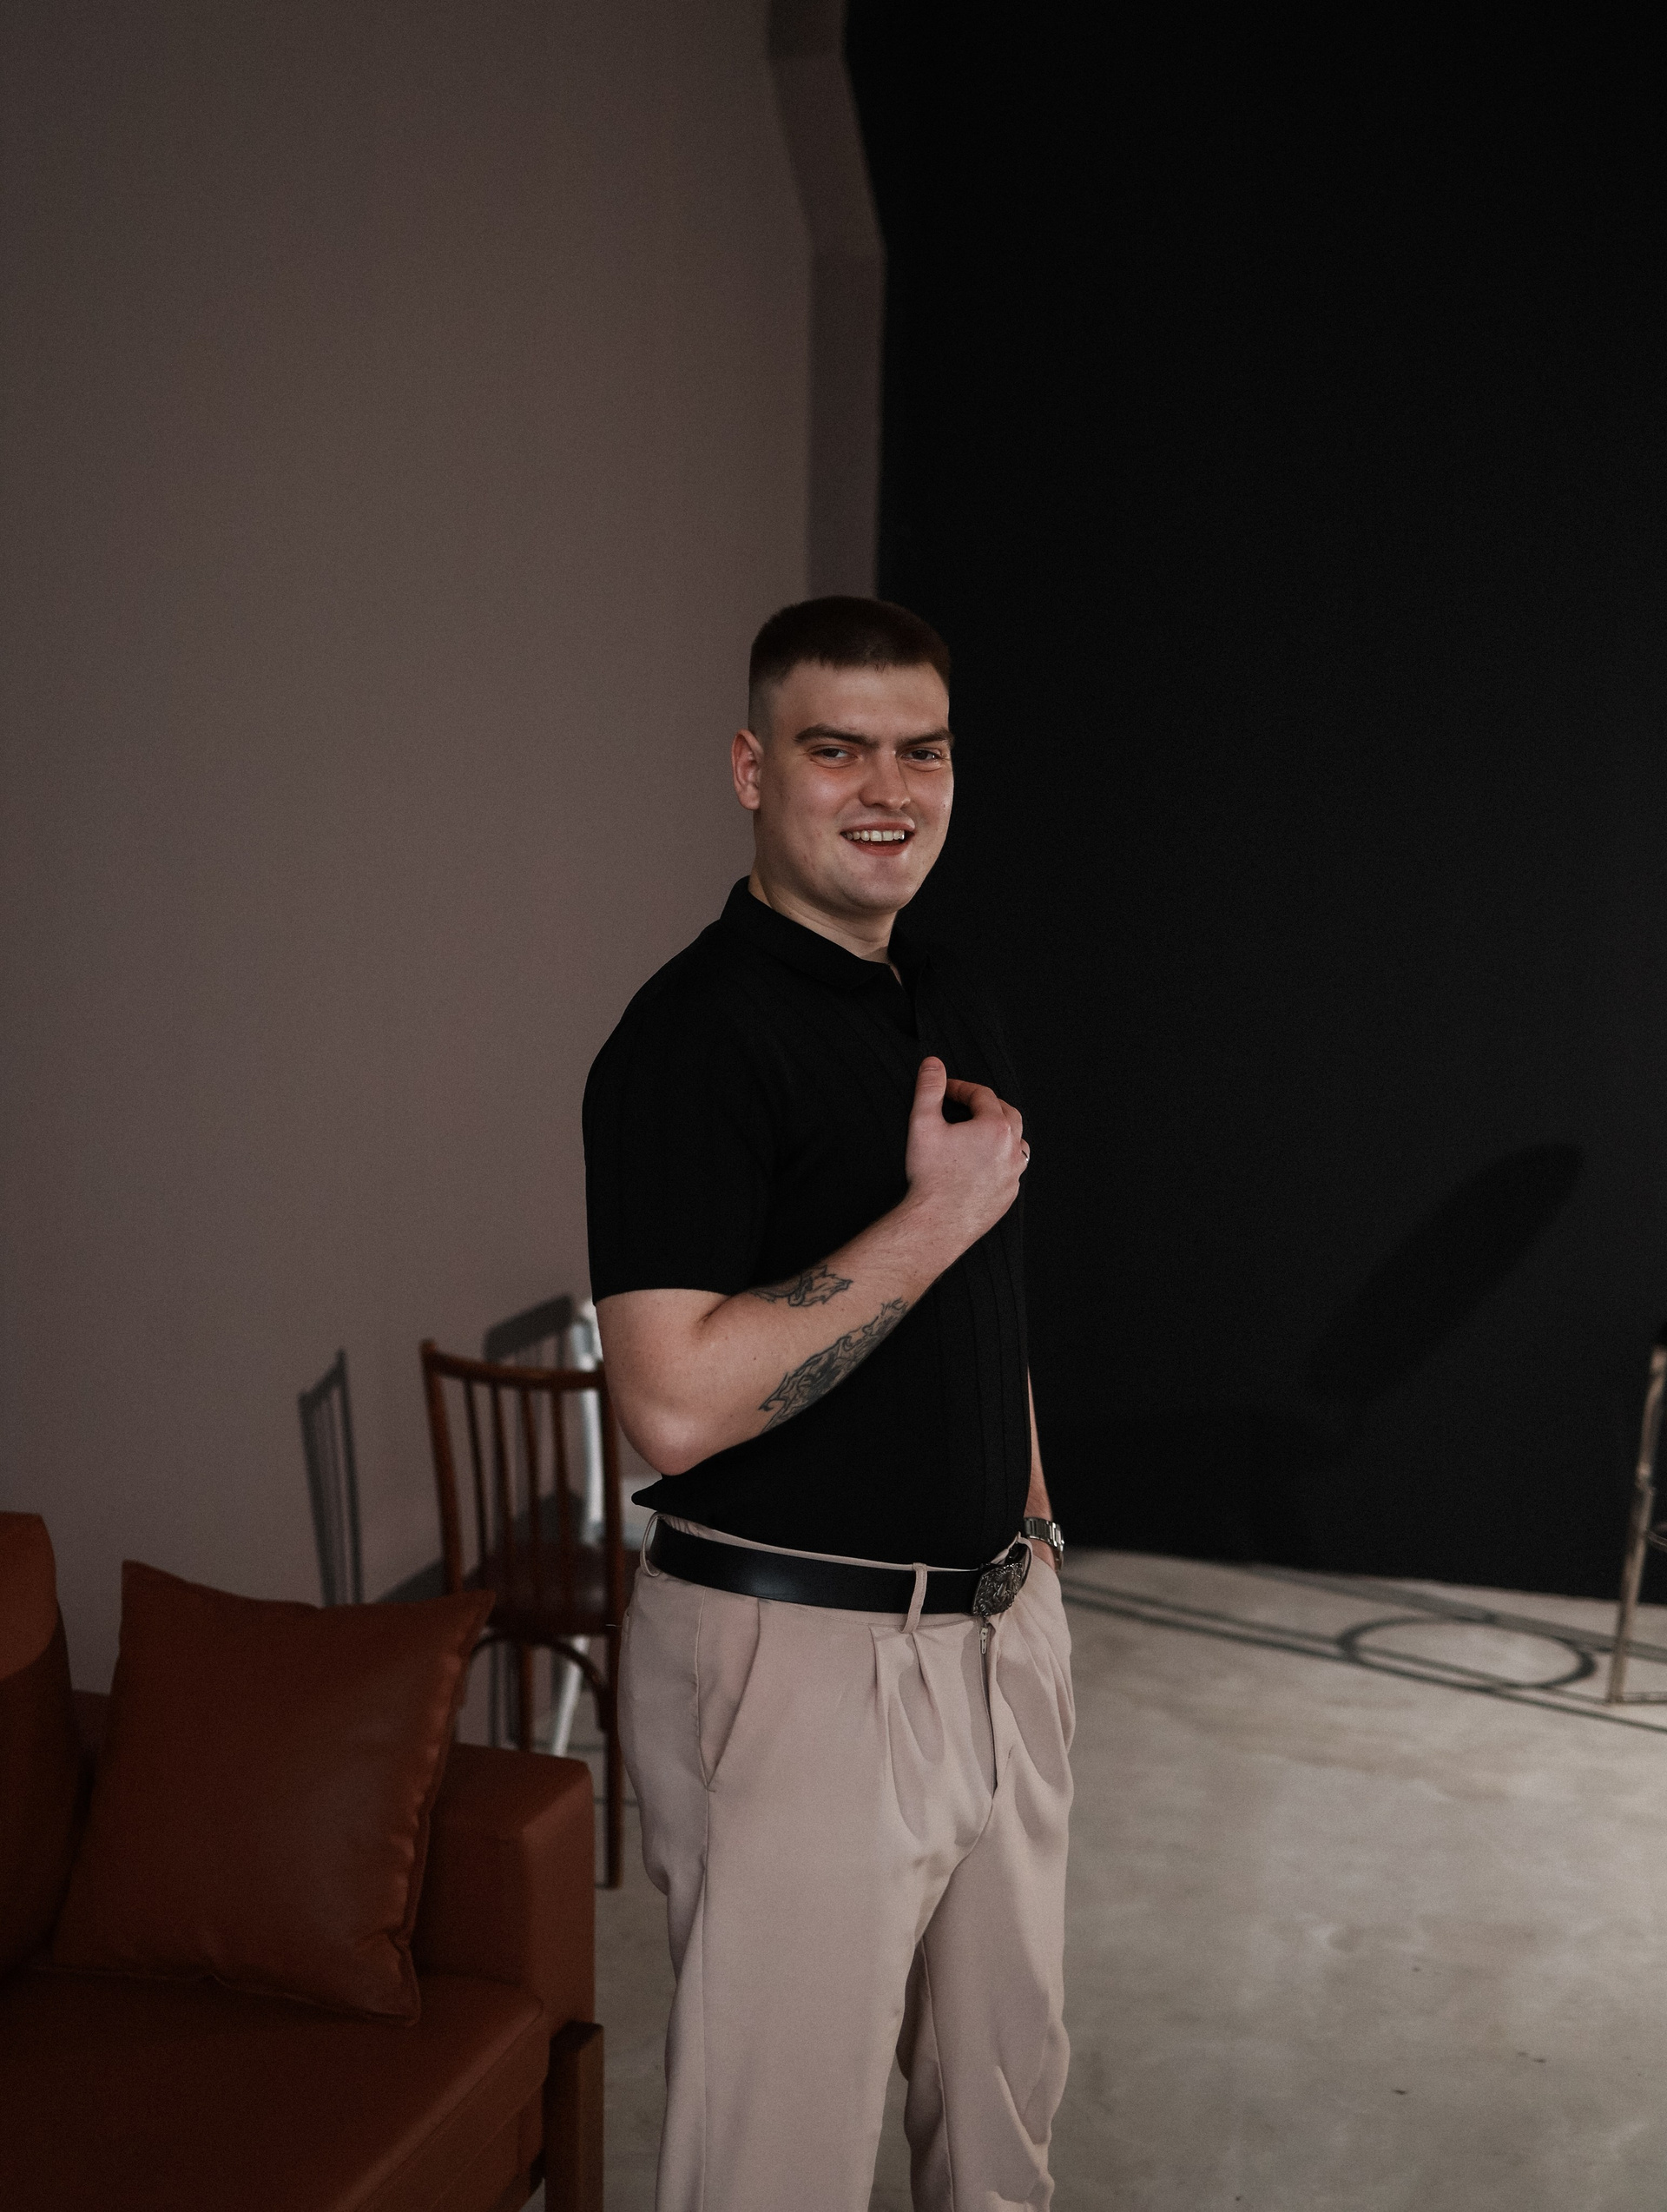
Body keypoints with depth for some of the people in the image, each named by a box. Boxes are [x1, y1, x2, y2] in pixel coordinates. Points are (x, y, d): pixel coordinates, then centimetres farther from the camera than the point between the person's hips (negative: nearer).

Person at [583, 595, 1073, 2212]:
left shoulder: (946, 995, 9)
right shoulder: (696, 1033, -18)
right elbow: (675, 1405, -27)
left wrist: (1028, 1512, 17)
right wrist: (939, 1216, -22)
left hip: (998, 1623, 8)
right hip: (797, 1652, -8)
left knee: (1009, 2076, 23)